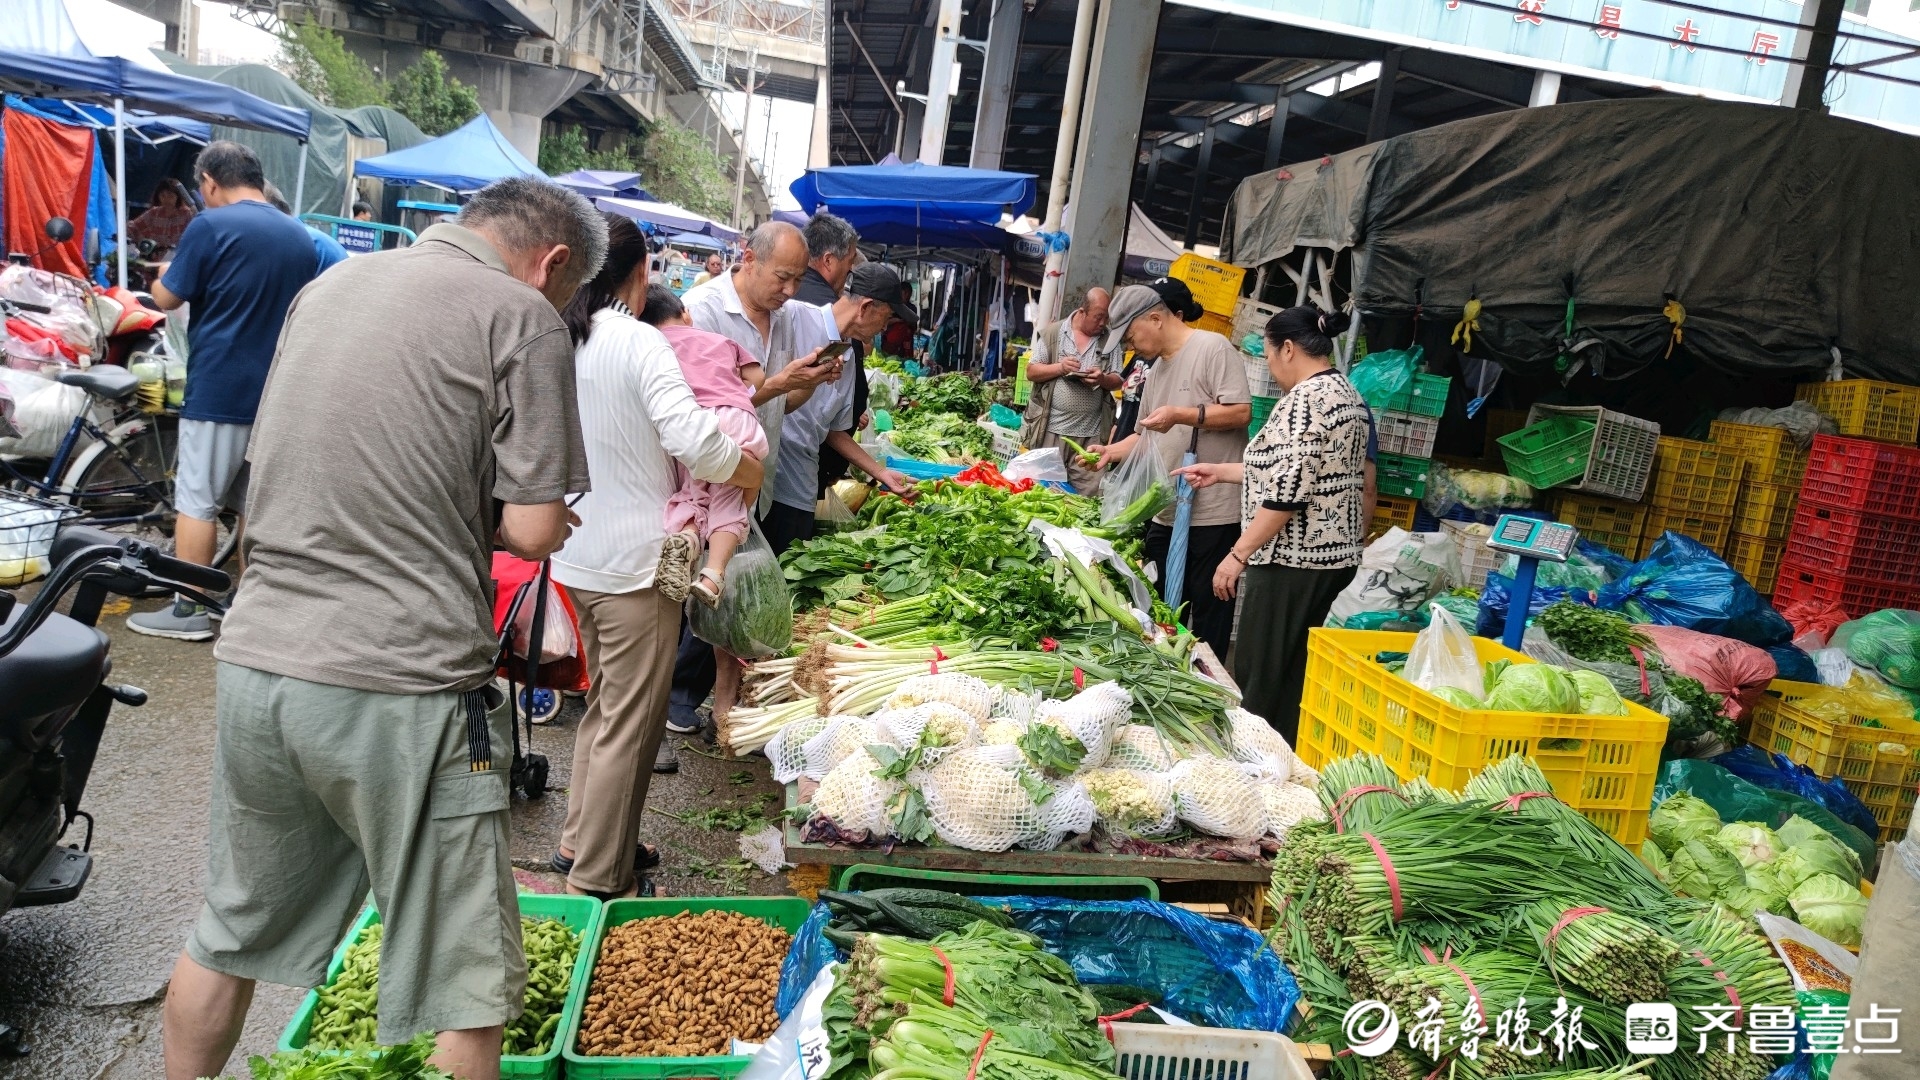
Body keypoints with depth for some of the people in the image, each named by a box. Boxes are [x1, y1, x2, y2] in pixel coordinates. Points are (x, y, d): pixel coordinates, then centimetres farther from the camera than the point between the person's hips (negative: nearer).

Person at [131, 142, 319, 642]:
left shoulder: (210, 227, -9)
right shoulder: (300, 237, 9)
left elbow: (166, 298, -3)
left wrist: (164, 273, 17)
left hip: (219, 388, -6)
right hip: (277, 391, 6)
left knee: (196, 501, 1)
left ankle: (189, 610, 5)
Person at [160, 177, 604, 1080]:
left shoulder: (330, 284, 14)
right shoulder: (521, 315, -7)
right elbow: (534, 531, -12)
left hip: (254, 662, 7)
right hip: (399, 686, -7)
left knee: (231, 933, 25)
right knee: (461, 980, 8)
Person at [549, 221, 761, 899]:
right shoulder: (640, 343, -16)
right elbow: (693, 439, -26)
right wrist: (752, 471, -11)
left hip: (576, 556, 8)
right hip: (634, 562, -8)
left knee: (602, 707, 23)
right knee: (630, 726, 2)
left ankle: (581, 842, 33)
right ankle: (594, 881, 11)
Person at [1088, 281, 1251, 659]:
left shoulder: (1213, 348, -8)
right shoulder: (1158, 368, 19)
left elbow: (1241, 412, -16)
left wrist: (1181, 415, -23)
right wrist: (1111, 452, 8)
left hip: (1213, 514, -9)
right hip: (1167, 512, 9)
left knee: (1208, 617, 0)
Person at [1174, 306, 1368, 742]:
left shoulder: (1306, 398, -17)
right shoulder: (1347, 394, 15)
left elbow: (1287, 492, -22)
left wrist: (1238, 554, -17)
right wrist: (1219, 471, 23)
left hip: (1294, 558, -10)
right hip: (1335, 554, 10)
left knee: (1259, 673, -2)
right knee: (1294, 673, 16)